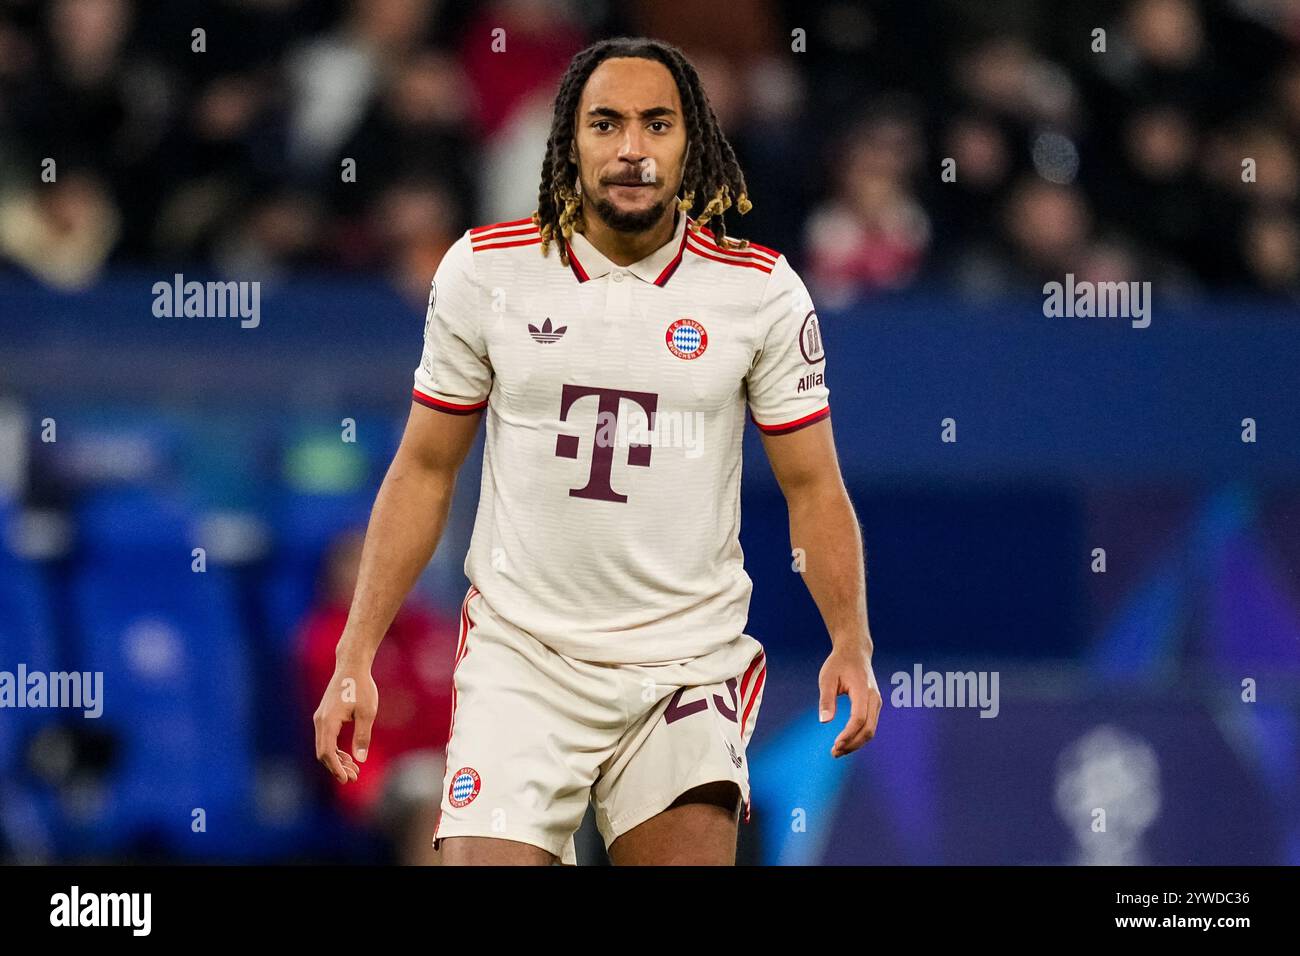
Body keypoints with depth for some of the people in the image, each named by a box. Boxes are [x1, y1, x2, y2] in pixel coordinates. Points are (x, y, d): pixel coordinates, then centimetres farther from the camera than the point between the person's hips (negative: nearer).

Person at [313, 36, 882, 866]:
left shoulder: (761, 291, -1)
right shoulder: (485, 269, 0)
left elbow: (813, 487, 4)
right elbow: (424, 471, 7)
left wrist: (851, 643, -10)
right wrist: (355, 658, 2)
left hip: (689, 664, 0)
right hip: (521, 659, 0)